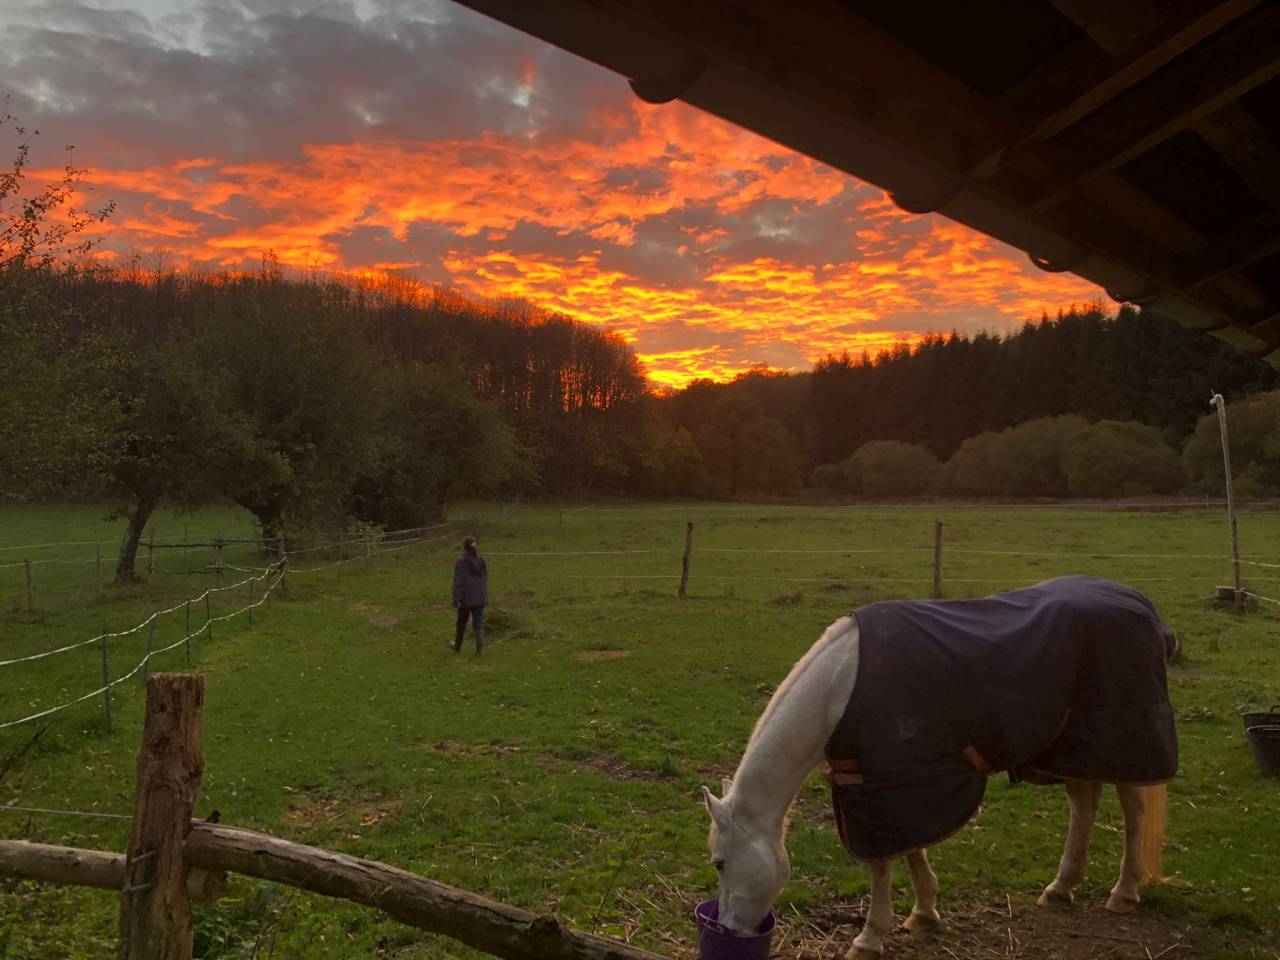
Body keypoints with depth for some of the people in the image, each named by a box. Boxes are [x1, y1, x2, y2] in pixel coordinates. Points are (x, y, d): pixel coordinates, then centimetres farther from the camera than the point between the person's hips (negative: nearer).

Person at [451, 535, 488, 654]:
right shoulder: (481, 561, 0)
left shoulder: (461, 562, -14)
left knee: (462, 621, 16)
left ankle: (457, 645, 33)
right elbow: (485, 579, 7)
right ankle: (480, 648, -4)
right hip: (480, 597, 3)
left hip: (466, 598, -3)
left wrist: (457, 599, -12)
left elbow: (458, 582, -16)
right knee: (478, 622, 5)